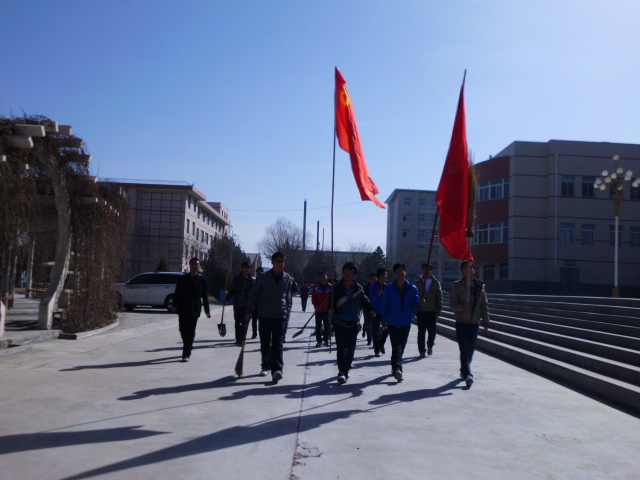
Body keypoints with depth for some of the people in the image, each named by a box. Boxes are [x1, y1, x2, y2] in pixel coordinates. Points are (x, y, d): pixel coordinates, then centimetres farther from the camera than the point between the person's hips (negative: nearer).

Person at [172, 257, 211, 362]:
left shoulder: (202, 280, 4)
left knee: (190, 332, -3)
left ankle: (186, 354, 0)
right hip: (183, 309, 2)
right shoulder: (183, 279, 5)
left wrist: (207, 310, 6)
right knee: (183, 330, 6)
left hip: (194, 310, -1)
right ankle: (189, 347, 30)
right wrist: (175, 305, -6)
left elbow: (205, 296, 7)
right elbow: (177, 293, 5)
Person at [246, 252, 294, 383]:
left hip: (280, 316, 0)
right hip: (265, 316, 0)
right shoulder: (264, 277, -2)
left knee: (278, 344, -8)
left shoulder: (288, 278, 3)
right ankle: (266, 366, 27)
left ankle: (277, 369, -14)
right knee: (265, 344, 11)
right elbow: (254, 295, 3)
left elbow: (288, 298, 11)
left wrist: (287, 313, 9)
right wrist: (249, 311, -1)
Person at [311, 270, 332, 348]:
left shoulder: (330, 287, 1)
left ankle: (326, 339, 16)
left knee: (327, 325, 4)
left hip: (327, 310, 0)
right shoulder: (316, 287, 1)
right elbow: (313, 298, 1)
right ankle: (319, 340, 8)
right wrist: (316, 305, -12)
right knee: (318, 325, 2)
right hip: (318, 310, 0)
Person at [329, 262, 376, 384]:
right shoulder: (337, 288, -5)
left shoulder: (359, 288, 2)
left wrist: (371, 309, -14)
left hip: (354, 323, 3)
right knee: (341, 348, -10)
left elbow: (364, 300, 4)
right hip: (339, 323, -3)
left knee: (351, 348, 10)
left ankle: (346, 369, 27)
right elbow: (332, 302, -4)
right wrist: (331, 310, -25)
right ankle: (342, 372, -9)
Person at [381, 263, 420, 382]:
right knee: (396, 346, -15)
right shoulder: (389, 288, -3)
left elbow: (416, 303, 2)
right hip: (392, 322, -3)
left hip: (406, 322, 3)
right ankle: (397, 368, -24)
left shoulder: (412, 288, 2)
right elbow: (385, 305, 0)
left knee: (401, 347, 13)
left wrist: (415, 309, -22)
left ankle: (395, 367, 29)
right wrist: (384, 321, -1)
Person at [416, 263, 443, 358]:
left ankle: (430, 345, 27)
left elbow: (439, 297, 7)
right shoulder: (418, 283, 6)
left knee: (432, 331, -1)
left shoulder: (436, 283, 8)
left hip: (432, 311, 1)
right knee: (421, 331, 1)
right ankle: (422, 351, 10)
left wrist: (439, 310, 2)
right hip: (421, 311, 0)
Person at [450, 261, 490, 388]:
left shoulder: (480, 286, 8)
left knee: (470, 350, 9)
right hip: (461, 322, -3)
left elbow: (484, 305, 9)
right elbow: (452, 303, -6)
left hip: (474, 323, 3)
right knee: (465, 350, -10)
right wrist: (463, 307, -23)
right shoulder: (457, 286, -1)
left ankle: (464, 371, 25)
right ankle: (467, 375, -15)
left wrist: (485, 320, 1)